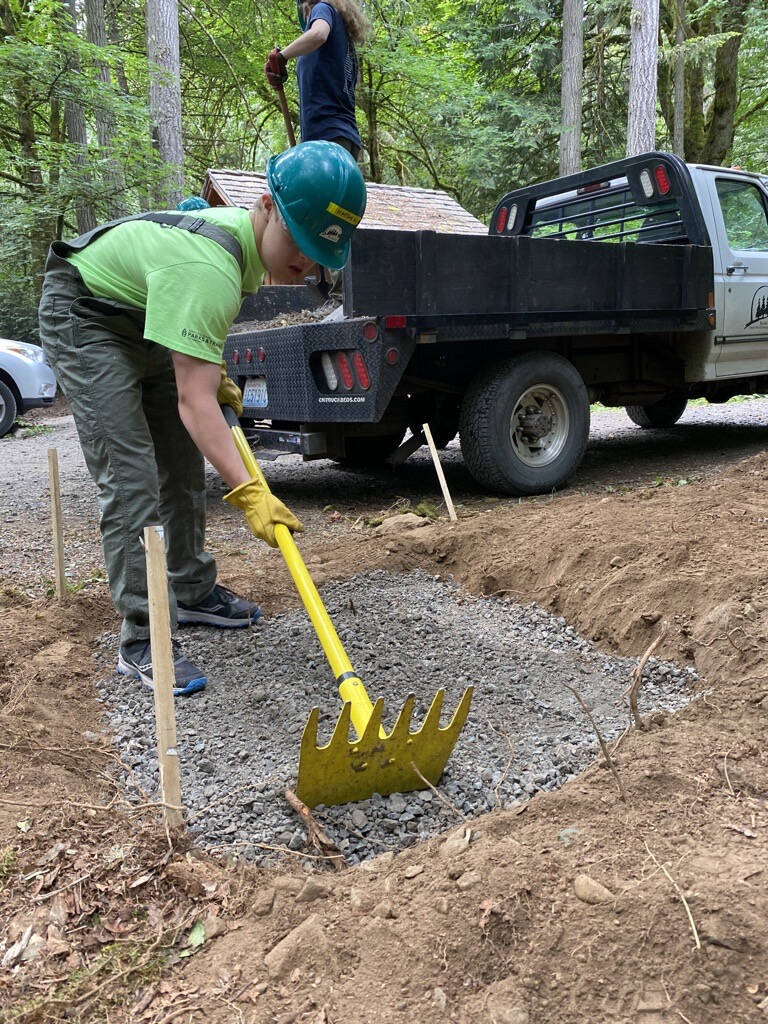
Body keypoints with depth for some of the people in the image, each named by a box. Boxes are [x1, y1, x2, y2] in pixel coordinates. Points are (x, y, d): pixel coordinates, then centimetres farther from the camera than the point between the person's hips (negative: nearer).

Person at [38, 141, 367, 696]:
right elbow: (193, 401, -41)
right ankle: (141, 639, -13)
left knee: (184, 463, 8)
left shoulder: (249, 233, -9)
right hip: (84, 317, -9)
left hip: (148, 319, 9)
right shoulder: (208, 269, -38)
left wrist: (215, 372, 7)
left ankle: (193, 592, 21)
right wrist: (248, 491, -47)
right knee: (130, 474, -18)